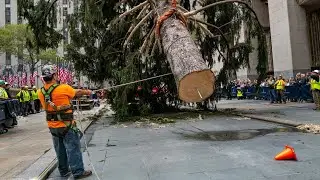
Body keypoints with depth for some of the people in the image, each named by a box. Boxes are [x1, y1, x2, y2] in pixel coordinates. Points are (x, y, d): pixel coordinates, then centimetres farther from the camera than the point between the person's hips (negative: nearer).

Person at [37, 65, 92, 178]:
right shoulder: (64, 88, -18)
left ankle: (64, 171, 30)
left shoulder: (41, 92, -3)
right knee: (73, 148, 4)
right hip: (66, 125, -6)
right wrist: (86, 92, 17)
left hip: (52, 126, 6)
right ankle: (78, 172, 11)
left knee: (60, 150, 18)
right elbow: (77, 93, -2)